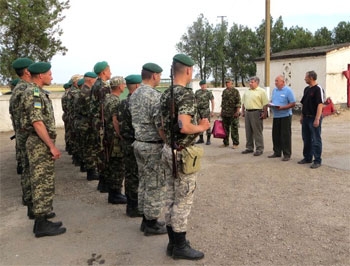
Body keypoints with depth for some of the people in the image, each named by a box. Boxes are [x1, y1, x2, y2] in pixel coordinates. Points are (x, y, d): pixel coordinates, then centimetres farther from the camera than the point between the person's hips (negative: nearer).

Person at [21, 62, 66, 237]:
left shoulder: (39, 93, 17)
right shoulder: (33, 93, -14)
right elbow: (37, 123, -22)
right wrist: (52, 146, -21)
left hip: (42, 144, 10)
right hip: (40, 144, -10)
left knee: (44, 183, 13)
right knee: (42, 184, -5)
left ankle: (42, 221, 21)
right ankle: (41, 225, 3)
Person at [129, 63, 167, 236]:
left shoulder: (133, 95, 10)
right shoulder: (155, 95, -18)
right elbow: (160, 124, -22)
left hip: (138, 143, 9)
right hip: (153, 146, -9)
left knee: (144, 181, 16)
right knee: (155, 185, 1)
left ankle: (146, 219, 26)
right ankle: (152, 223, 11)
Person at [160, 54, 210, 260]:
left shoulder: (166, 94, 10)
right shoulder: (186, 93, -19)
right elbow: (184, 127, -29)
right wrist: (202, 127, -11)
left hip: (168, 150, 9)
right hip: (183, 153, -9)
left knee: (171, 198, 14)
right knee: (183, 201, 2)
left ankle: (173, 242, 26)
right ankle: (180, 246, 14)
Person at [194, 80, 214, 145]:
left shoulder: (209, 92, -4)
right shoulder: (197, 92, 6)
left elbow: (212, 102, -5)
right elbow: (194, 101, 12)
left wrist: (212, 111, -11)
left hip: (206, 111, -4)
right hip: (198, 110, 4)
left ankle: (208, 140, 4)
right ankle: (201, 139, 17)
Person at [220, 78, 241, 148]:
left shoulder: (235, 91, -4)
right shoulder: (224, 91, 15)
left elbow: (238, 102, -10)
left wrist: (238, 111, -16)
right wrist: (221, 111, 17)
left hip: (233, 114, -6)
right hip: (225, 113, 6)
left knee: (234, 129, -1)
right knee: (225, 128, 10)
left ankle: (235, 143, 6)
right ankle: (225, 142, 20)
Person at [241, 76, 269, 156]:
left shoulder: (261, 91, -4)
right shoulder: (247, 91, 15)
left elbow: (265, 104, -10)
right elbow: (243, 102, 21)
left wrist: (264, 113, -16)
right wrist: (243, 111, 14)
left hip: (256, 112, -6)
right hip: (247, 112, 7)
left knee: (257, 132, -4)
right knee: (248, 131, 11)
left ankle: (259, 149, 2)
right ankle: (249, 148, 20)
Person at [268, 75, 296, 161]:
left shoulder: (288, 90, -9)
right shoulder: (274, 90, 13)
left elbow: (293, 104, -12)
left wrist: (282, 107, -23)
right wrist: (270, 104, -2)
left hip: (285, 116, -7)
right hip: (276, 116, 7)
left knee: (285, 135, -2)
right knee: (276, 135, 11)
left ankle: (287, 154, 5)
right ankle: (277, 152, 22)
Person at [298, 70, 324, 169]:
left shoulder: (318, 89, -13)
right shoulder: (306, 89, 13)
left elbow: (320, 104, -18)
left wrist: (317, 119, -23)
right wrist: (302, 116, 16)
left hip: (314, 118, -8)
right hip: (306, 118, 8)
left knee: (316, 140, -1)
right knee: (306, 139, 14)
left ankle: (317, 161, 6)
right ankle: (307, 158, 26)